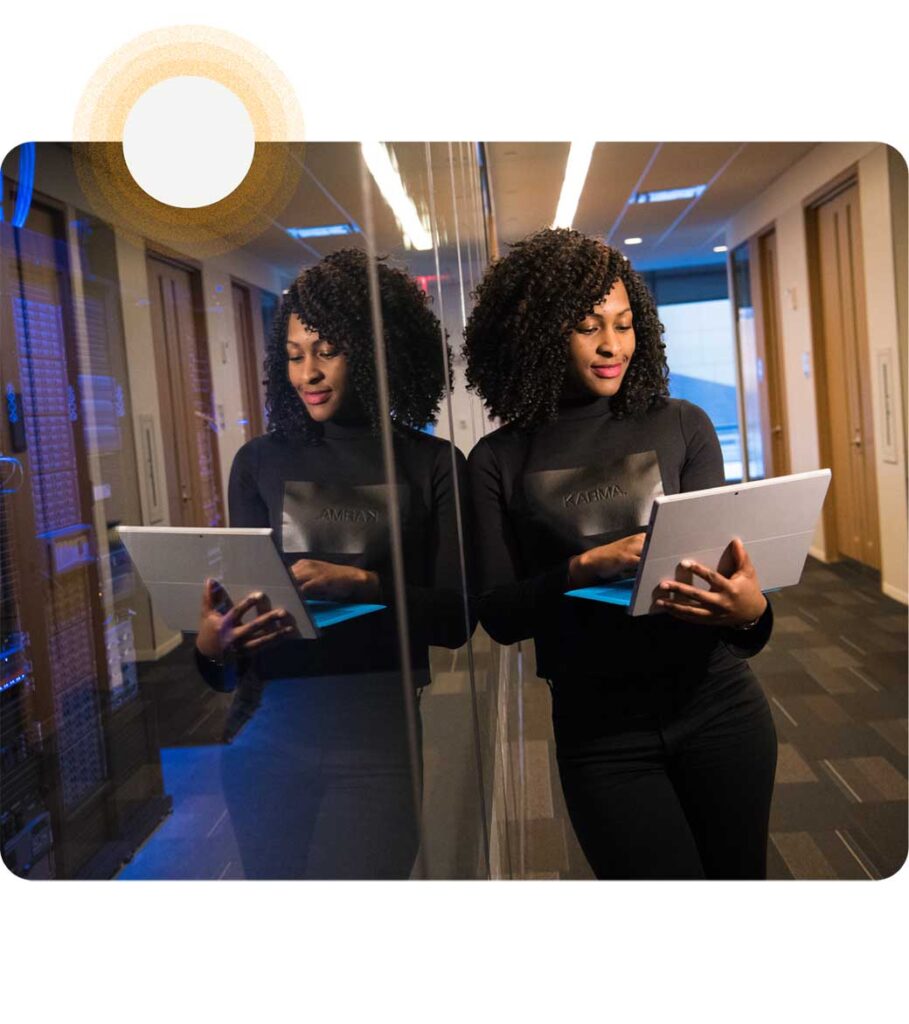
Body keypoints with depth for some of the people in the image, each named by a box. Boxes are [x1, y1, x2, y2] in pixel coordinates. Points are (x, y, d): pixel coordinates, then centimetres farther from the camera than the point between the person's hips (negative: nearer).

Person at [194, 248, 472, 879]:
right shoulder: (260, 463, 7)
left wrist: (359, 583, -20)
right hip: (270, 731, 3)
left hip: (380, 737, -2)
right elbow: (241, 594, 6)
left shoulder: (434, 465, 0)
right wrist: (212, 644, -16)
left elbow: (454, 618, -4)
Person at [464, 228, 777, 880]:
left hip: (716, 704, 2)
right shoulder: (499, 462, -2)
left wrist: (750, 610, -25)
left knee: (739, 873, 17)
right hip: (600, 732, -1)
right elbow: (499, 615, -6)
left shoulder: (683, 427, 0)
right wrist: (588, 567, -23)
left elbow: (722, 560, -2)